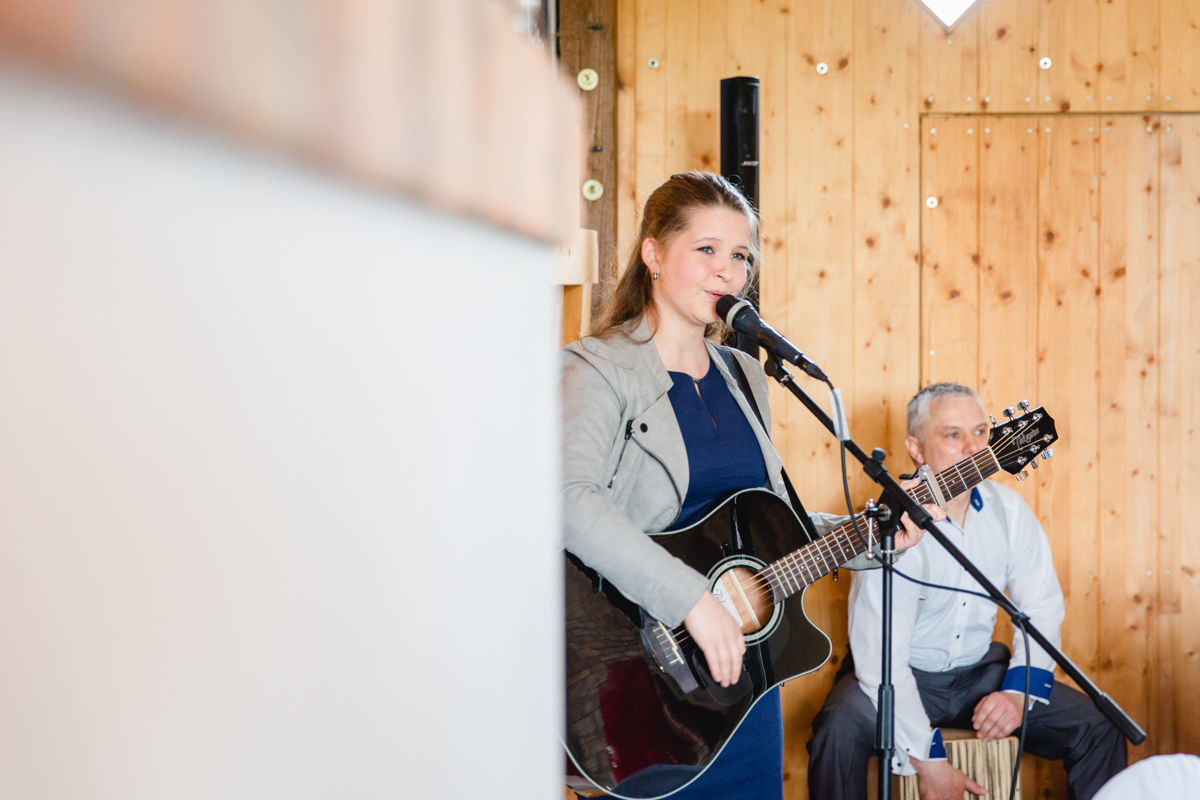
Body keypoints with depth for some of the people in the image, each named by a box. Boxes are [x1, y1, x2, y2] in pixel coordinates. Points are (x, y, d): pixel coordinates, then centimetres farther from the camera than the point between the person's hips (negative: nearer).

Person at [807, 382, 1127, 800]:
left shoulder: (1008, 509, -4)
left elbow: (1043, 607, 3)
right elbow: (880, 659, -24)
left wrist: (1019, 690, -14)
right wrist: (927, 759, -24)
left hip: (979, 670, 5)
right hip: (902, 676, -5)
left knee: (1098, 727, -10)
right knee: (840, 729, -35)